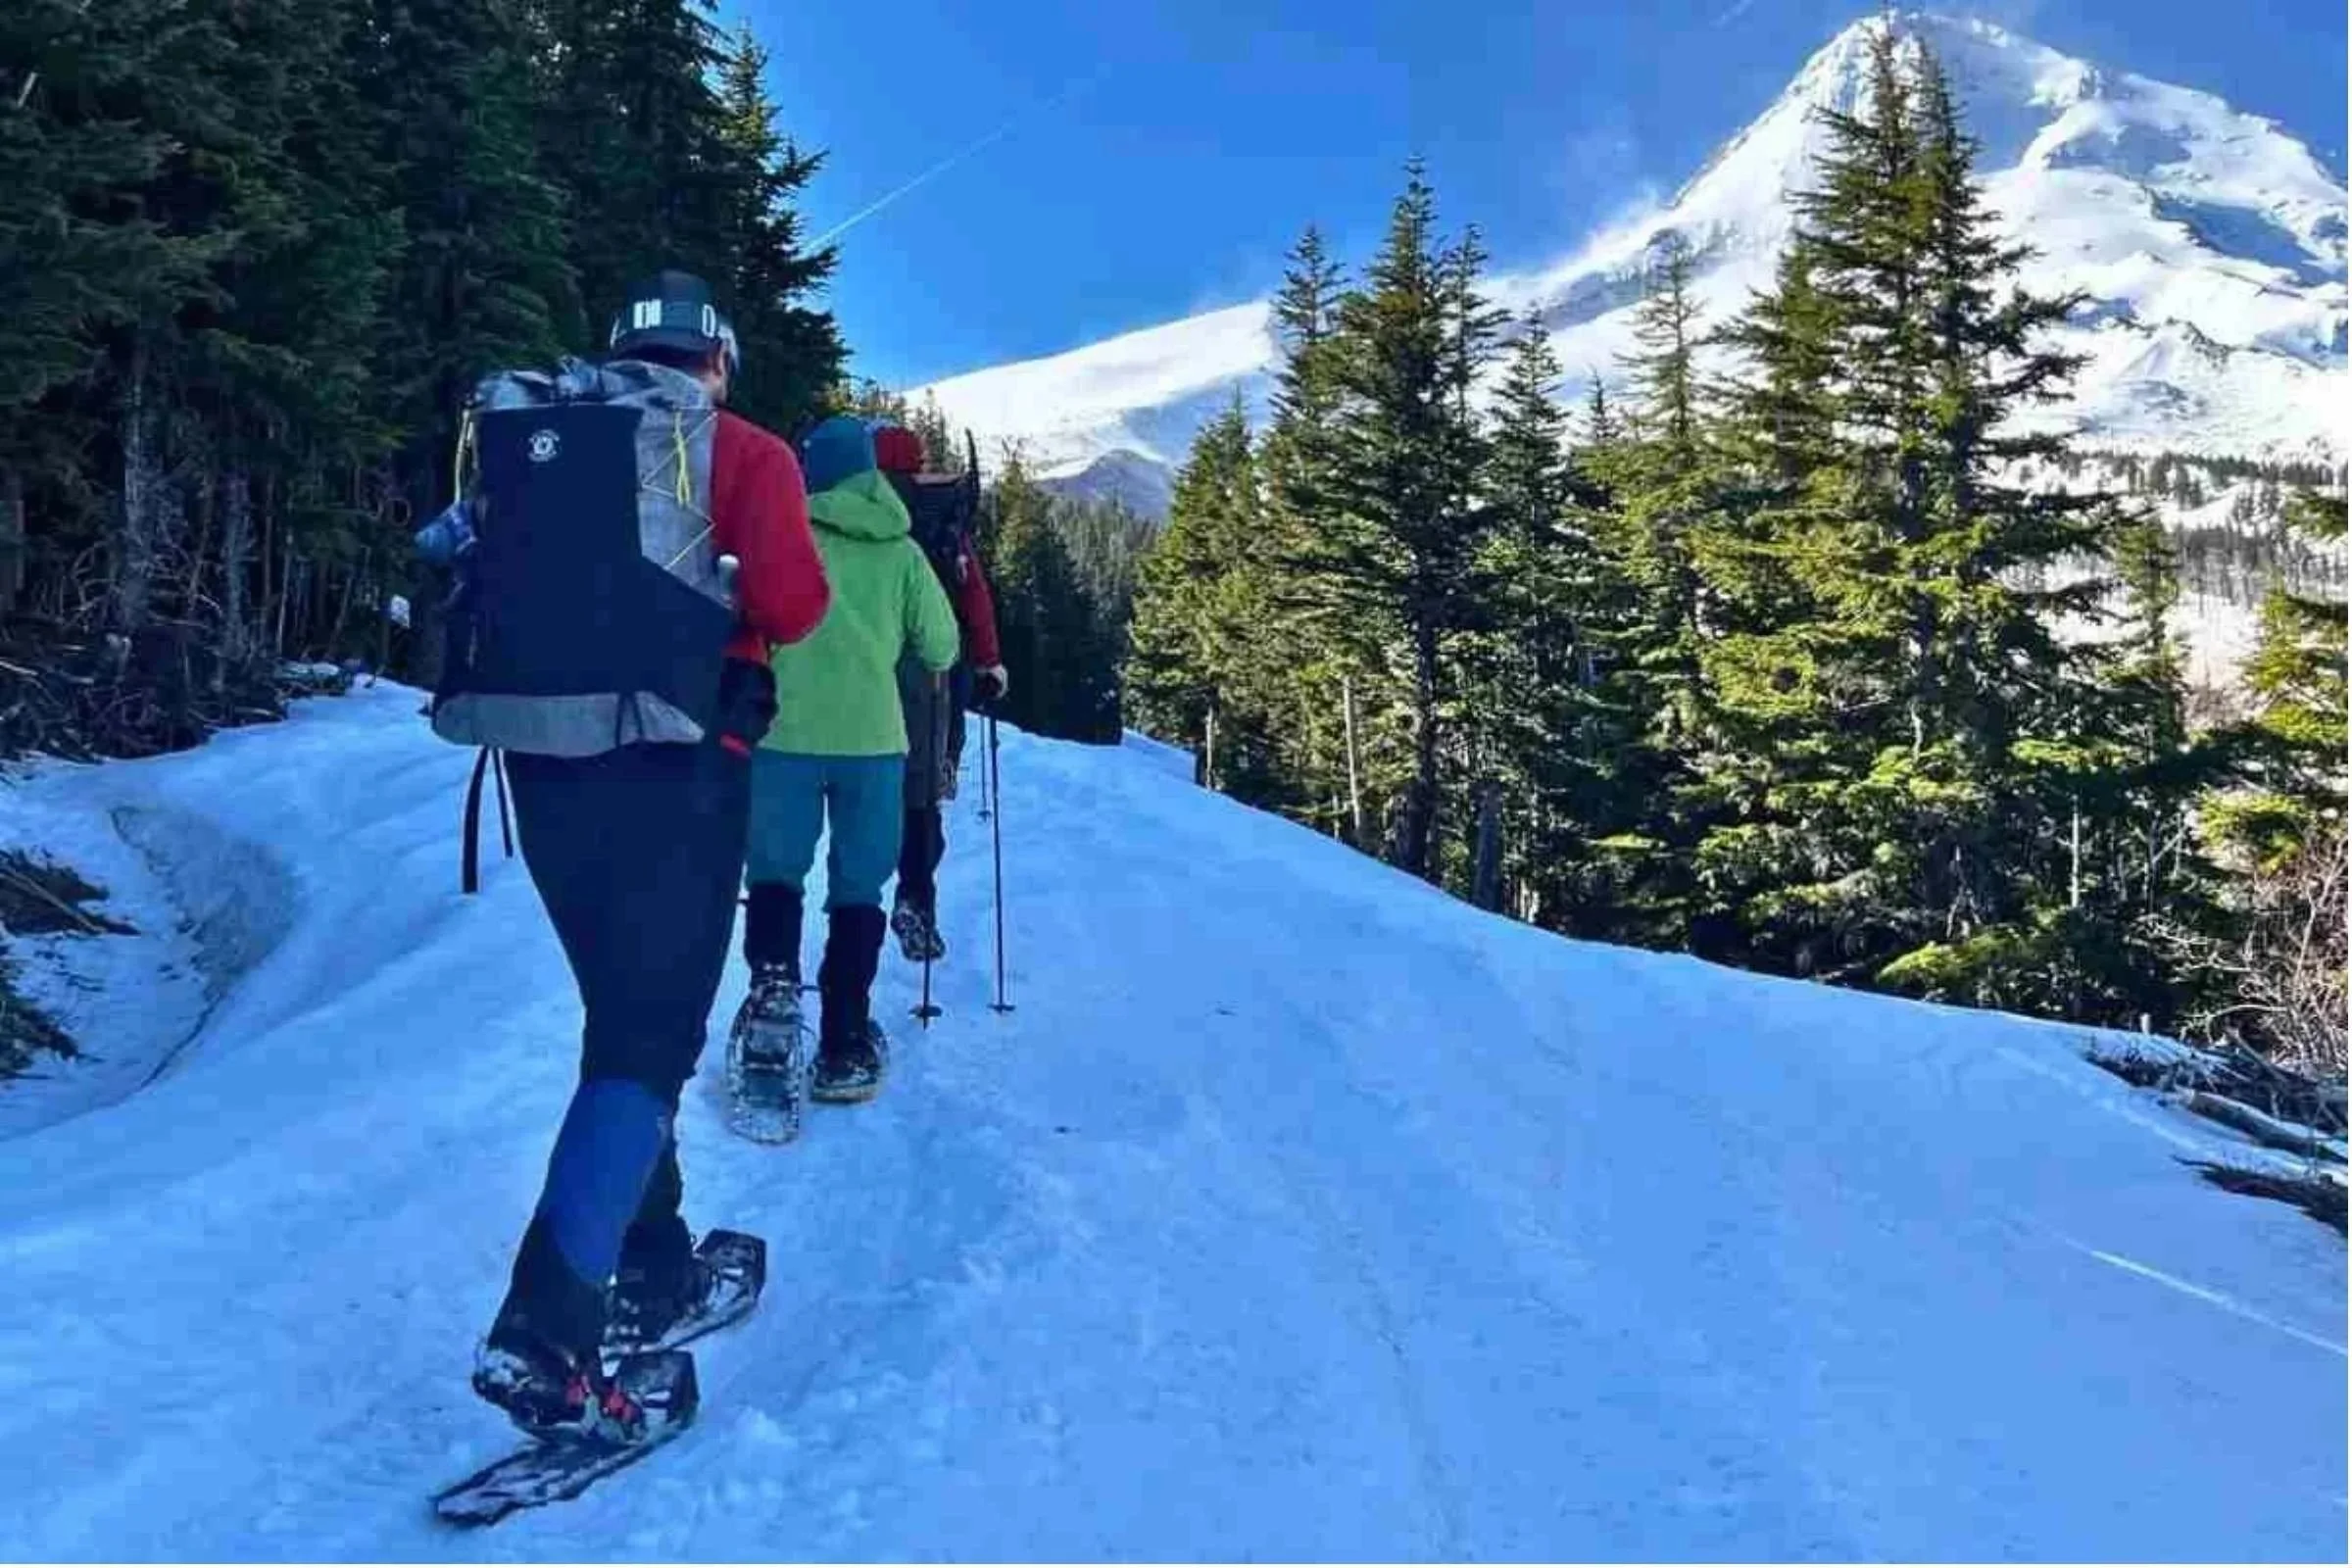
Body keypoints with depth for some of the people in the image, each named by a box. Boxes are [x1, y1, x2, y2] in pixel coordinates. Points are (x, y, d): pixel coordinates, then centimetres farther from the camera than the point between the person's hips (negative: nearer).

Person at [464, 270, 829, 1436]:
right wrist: (731, 614, 8)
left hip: (543, 764, 6)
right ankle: (544, 1331, -14)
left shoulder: (534, 444, 13)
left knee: (625, 1017, 20)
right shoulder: (740, 452, 0)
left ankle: (650, 1270, 29)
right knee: (650, 1040, -3)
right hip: (673, 767, -5)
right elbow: (790, 601, -13)